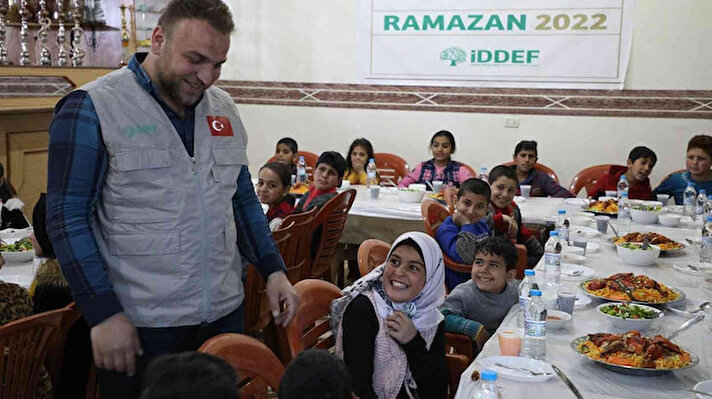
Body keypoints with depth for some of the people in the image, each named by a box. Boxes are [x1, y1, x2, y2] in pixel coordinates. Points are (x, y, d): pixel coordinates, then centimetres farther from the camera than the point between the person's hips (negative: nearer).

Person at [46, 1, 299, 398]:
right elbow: (68, 218, -11)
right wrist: (104, 314, -16)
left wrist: (274, 271, 5)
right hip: (139, 327, -5)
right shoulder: (91, 108, -9)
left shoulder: (224, 108, 8)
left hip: (225, 315, 6)